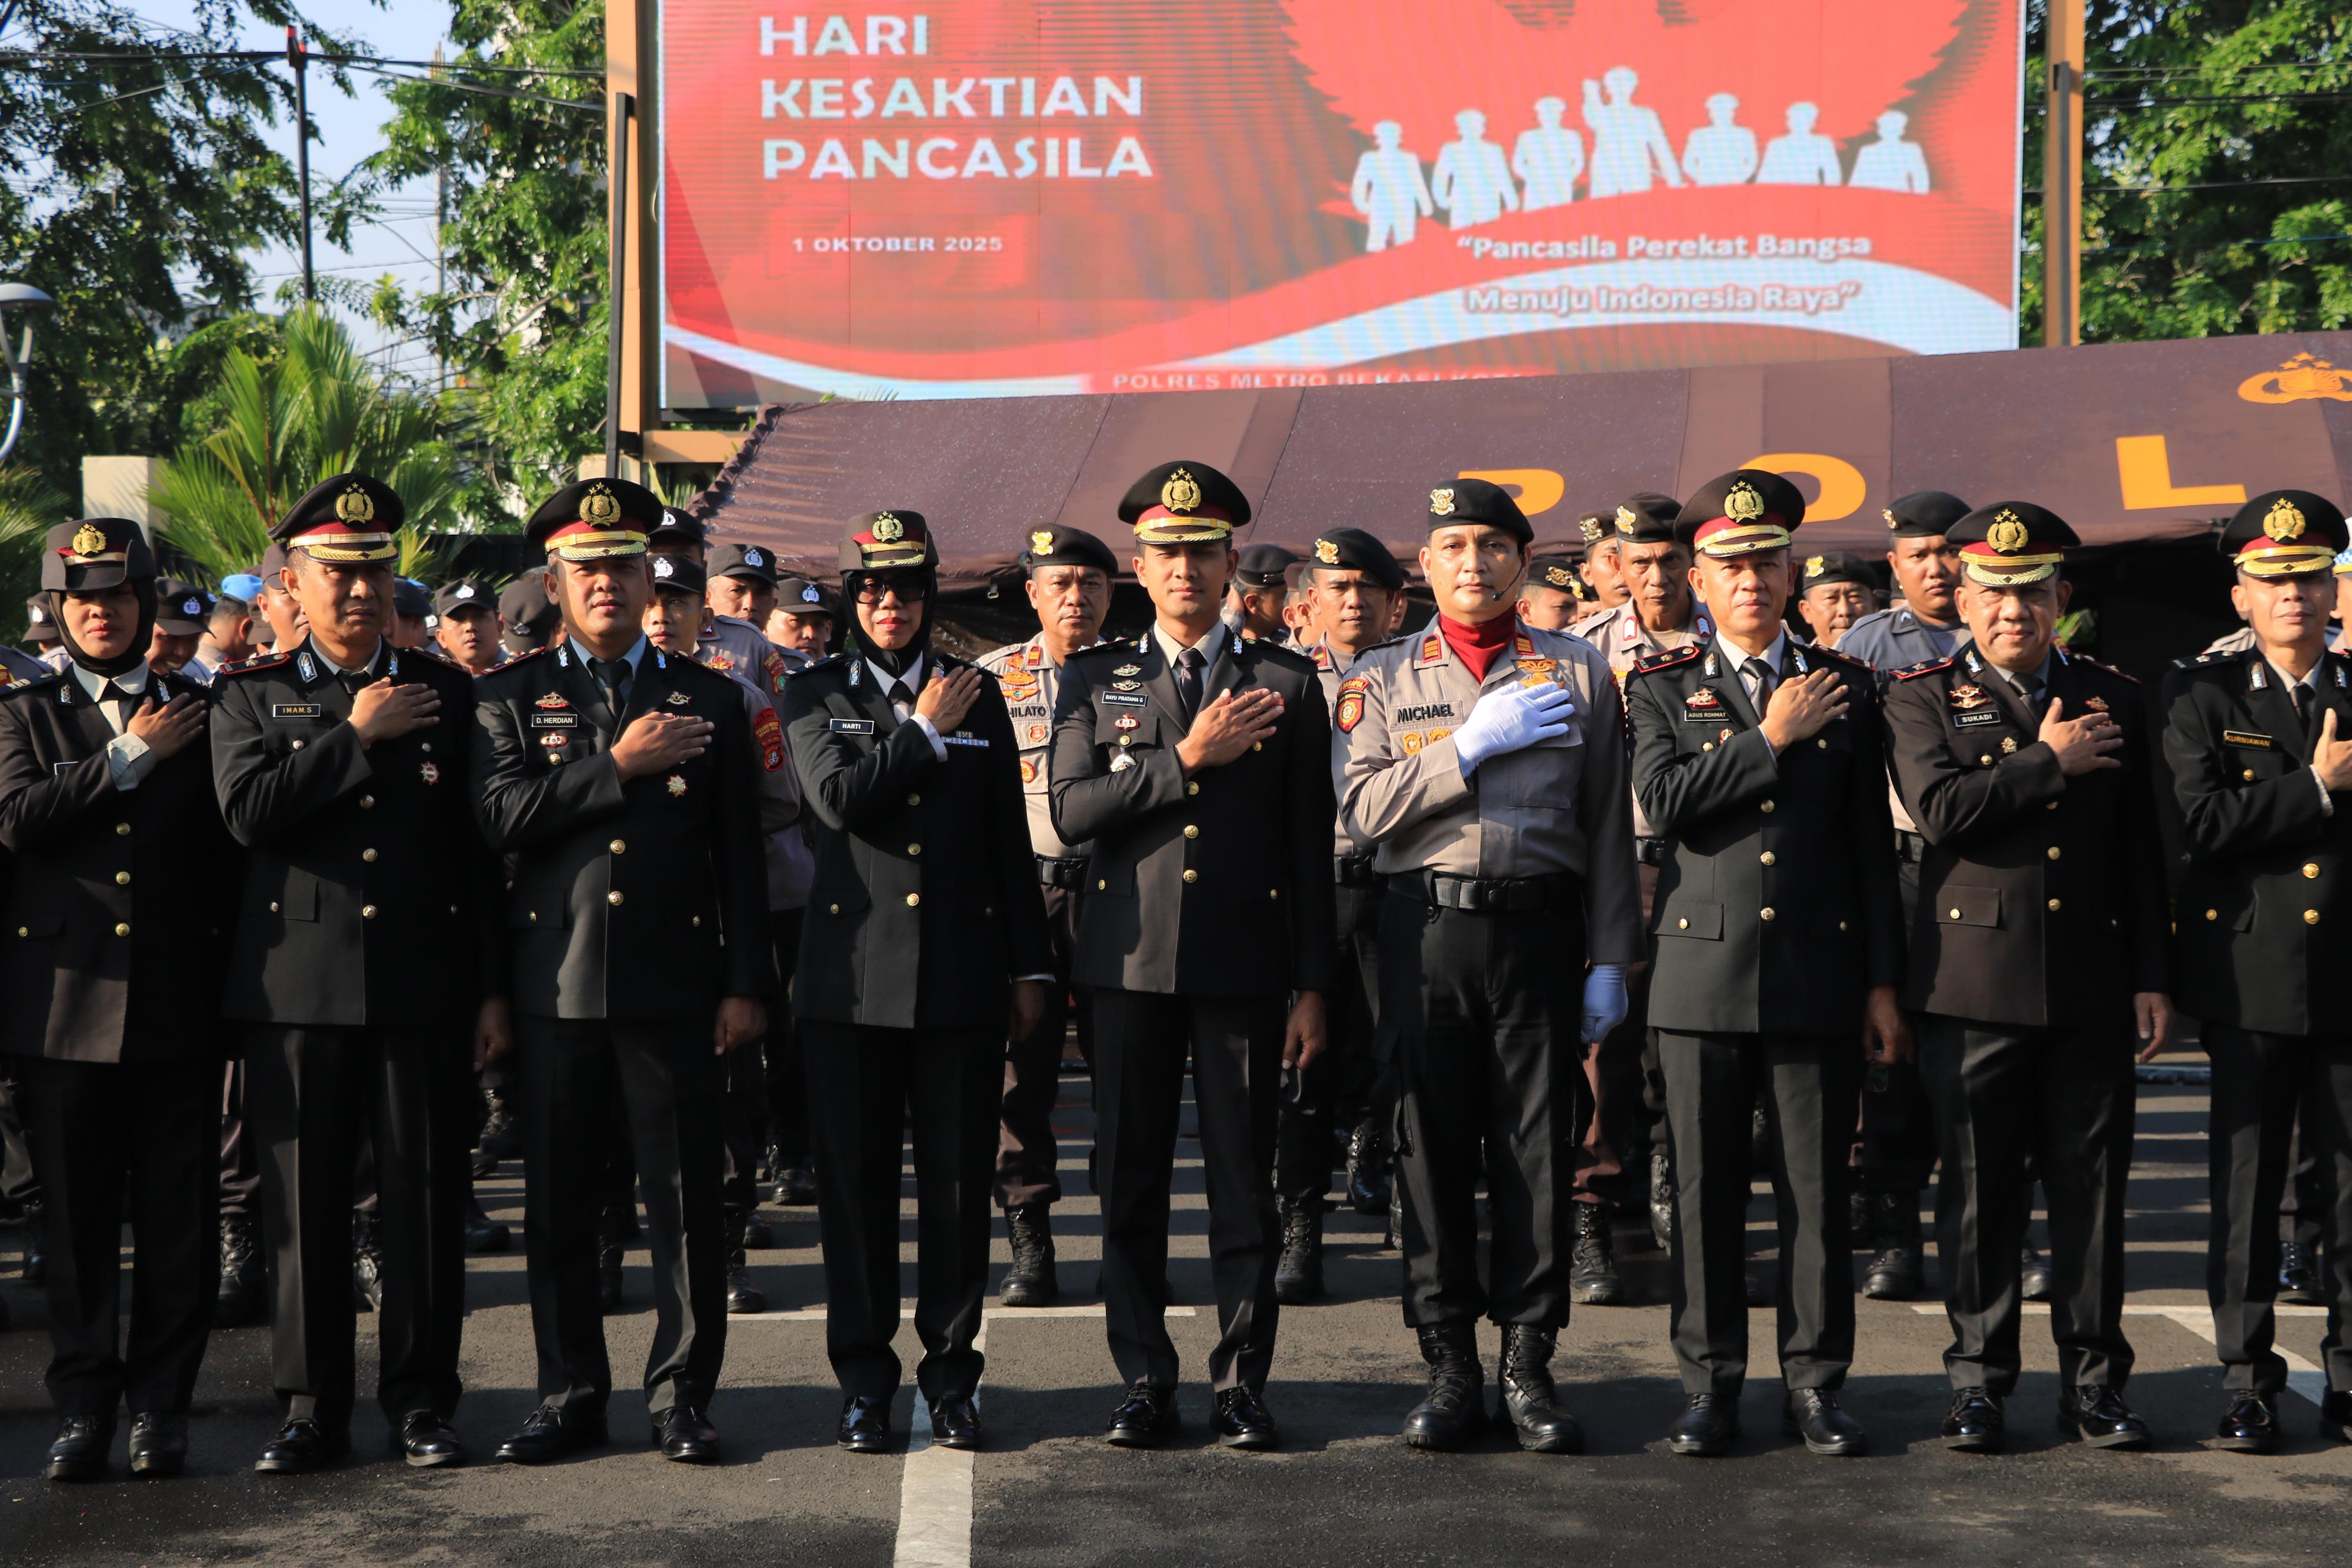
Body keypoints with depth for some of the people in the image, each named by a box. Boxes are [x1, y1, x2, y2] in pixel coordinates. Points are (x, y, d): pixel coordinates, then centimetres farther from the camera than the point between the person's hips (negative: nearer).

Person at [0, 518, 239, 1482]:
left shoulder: (201, 714, 11)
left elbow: (232, 844, 8)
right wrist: (129, 755, -7)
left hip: (177, 1003, 0)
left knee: (177, 1216, 3)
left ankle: (161, 1403, 13)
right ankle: (83, 1404, 14)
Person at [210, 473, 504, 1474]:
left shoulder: (446, 691, 11)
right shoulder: (250, 696, 8)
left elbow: (480, 844, 10)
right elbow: (248, 810, -10)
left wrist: (493, 984, 6)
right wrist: (358, 735, -9)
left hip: (426, 987, 1)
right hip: (299, 988, -1)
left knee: (427, 1200, 3)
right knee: (304, 1203, 3)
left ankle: (420, 1400, 14)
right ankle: (312, 1406, 14)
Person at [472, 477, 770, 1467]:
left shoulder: (709, 699, 10)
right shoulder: (508, 698, 9)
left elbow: (740, 855, 7)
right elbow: (504, 817, -8)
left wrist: (746, 984, 1)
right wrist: (618, 764, -11)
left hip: (675, 987, 0)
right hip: (556, 986, 0)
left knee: (687, 1200, 2)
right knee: (559, 1205, 6)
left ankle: (682, 1396, 13)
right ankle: (570, 1396, 18)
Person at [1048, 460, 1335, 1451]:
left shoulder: (1287, 683, 7)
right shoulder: (1094, 680, 10)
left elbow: (1311, 846, 5)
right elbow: (1071, 810, -4)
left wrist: (1312, 986, 1)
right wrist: (1188, 757, -12)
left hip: (1244, 968, -1)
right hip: (1132, 961, 1)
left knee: (1245, 1177, 2)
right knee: (1130, 1181, 5)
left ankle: (1241, 1383, 13)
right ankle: (1144, 1382, 16)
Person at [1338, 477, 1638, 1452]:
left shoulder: (1577, 672, 10)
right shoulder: (1385, 679, 10)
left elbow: (1609, 829, 8)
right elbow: (1364, 812, -3)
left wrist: (1611, 961, 2)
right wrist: (1470, 745, -11)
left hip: (1539, 930, 0)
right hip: (1426, 931, 0)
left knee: (1539, 1147, 1)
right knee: (1433, 1150, 2)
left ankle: (1529, 1365, 11)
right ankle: (1451, 1369, 12)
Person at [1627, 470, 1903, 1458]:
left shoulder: (1846, 688, 11)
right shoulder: (1661, 689, 8)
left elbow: (1873, 844, 10)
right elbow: (1665, 801, -11)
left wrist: (1883, 982, 6)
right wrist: (1771, 739, -8)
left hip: (1819, 977, 1)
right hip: (1703, 973, -1)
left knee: (1819, 1189, 4)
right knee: (1705, 1189, 4)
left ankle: (1814, 1382, 15)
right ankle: (1711, 1385, 14)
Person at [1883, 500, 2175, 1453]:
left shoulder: (2113, 699, 13)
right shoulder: (1923, 698, 4)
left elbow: (2143, 851, 12)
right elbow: (1942, 809, -15)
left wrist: (2153, 977, 7)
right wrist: (2051, 760, -7)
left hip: (2092, 985, 2)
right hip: (1973, 982, -2)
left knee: (2092, 1187, 6)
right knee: (1978, 1190, 3)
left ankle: (2093, 1379, 16)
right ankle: (1979, 1380, 14)